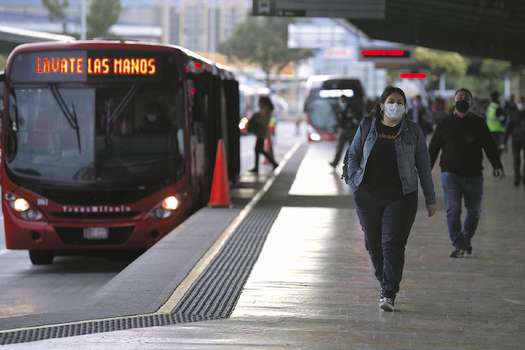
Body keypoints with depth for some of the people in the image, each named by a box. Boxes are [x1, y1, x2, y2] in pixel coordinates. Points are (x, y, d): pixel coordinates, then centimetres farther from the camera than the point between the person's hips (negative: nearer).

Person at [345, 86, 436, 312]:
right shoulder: (367, 127, 7)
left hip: (401, 196, -2)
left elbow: (423, 167, 7)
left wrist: (430, 199, 8)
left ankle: (389, 294, -13)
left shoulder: (413, 132, 4)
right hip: (368, 195, 2)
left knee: (393, 243, -12)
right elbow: (353, 155, 14)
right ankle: (385, 283, 29)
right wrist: (354, 182, 1)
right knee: (373, 243, 9)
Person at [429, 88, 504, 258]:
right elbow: (433, 148, 8)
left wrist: (497, 166, -13)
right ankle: (458, 245, -8)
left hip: (474, 174, 1)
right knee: (453, 210, -11)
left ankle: (466, 238, 32)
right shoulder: (445, 124, 5)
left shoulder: (479, 123, 6)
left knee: (474, 211, 9)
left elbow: (490, 147, 2)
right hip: (450, 173, -1)